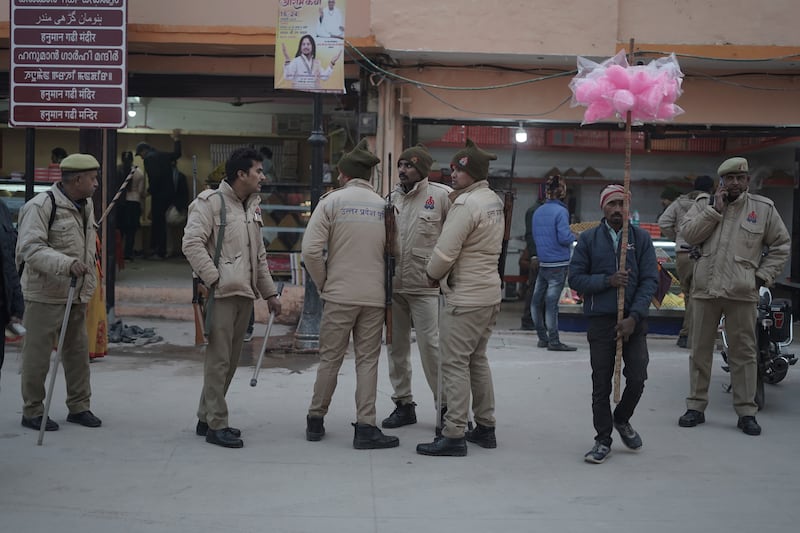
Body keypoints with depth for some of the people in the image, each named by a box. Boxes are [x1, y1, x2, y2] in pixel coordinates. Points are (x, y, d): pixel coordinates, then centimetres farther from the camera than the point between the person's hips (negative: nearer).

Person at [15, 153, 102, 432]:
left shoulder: (86, 205, 10)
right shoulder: (41, 206, -17)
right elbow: (30, 249, -25)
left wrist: (89, 283, 19)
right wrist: (67, 264, -36)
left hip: (77, 294, 8)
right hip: (45, 294, -8)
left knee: (78, 351, 13)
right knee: (38, 354, 2)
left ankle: (79, 406, 26)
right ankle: (32, 411, 15)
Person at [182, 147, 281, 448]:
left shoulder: (252, 207, 18)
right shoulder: (210, 202, -8)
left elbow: (259, 255, 23)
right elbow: (192, 243, -17)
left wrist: (270, 293, 19)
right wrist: (214, 278, -19)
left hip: (245, 294, 8)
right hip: (221, 293, -8)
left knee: (230, 360, 12)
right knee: (219, 360, -6)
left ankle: (206, 418, 23)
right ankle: (216, 426, 1)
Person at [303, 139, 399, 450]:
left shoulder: (332, 201, -3)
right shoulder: (383, 205, 4)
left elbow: (311, 250, -10)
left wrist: (323, 284, 3)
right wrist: (379, 284, 10)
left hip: (339, 295, -1)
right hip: (374, 296, 1)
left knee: (329, 359, 9)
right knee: (368, 361, 7)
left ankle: (316, 421, 20)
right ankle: (365, 427, 6)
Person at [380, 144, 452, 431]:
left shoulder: (442, 195, -7)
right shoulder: (391, 198, 9)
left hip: (425, 286, -5)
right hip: (393, 285, 6)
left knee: (431, 345, -6)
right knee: (396, 346, 12)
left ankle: (446, 405, 8)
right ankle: (403, 404, 24)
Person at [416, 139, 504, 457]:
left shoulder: (466, 203, -18)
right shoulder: (494, 201, 12)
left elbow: (445, 251, -20)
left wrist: (432, 274, 0)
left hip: (464, 299, -10)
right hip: (490, 294, 10)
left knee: (455, 364, -4)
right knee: (477, 360, 18)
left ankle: (454, 436, -1)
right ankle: (485, 428, 25)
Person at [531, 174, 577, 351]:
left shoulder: (538, 212, 8)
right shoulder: (560, 211, -13)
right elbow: (564, 237, -18)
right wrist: (573, 237, 2)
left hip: (542, 262, 7)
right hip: (558, 263, -7)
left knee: (537, 301, 11)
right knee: (551, 302, -5)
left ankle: (543, 338, 20)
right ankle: (553, 341, 1)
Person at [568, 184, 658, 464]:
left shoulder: (641, 238, 3)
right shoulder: (588, 239, 3)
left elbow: (650, 280, -2)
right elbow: (575, 278, 1)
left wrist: (634, 317, -12)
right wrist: (607, 280, -15)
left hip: (633, 319, 0)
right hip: (600, 319, 0)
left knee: (637, 378, -2)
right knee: (601, 383, 4)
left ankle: (622, 419, 28)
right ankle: (603, 440, 17)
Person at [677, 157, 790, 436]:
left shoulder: (763, 208, 4)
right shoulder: (704, 204, 7)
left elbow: (781, 245, 10)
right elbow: (688, 234, -6)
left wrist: (763, 276, 2)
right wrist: (714, 210, -12)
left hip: (742, 293, -1)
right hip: (705, 289, 1)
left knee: (744, 353, 4)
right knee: (700, 350, 8)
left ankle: (746, 411, 12)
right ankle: (696, 406, 18)